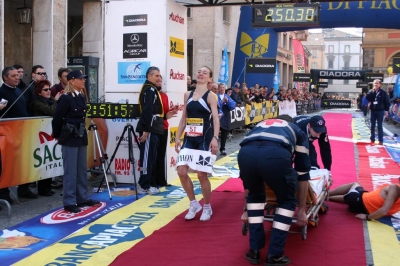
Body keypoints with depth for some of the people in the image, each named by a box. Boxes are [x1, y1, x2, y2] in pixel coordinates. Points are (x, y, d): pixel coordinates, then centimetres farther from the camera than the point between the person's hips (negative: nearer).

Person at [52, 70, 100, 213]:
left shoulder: (82, 97, 8)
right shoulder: (65, 98, -15)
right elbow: (57, 118, -12)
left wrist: (82, 132, 14)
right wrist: (57, 136, -2)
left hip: (81, 137, 8)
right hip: (70, 138, -8)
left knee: (82, 170, 14)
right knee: (70, 171, -3)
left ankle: (82, 198, 23)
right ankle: (69, 202, 5)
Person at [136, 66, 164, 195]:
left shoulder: (152, 89, 21)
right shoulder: (150, 90, -12)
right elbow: (147, 111, -21)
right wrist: (146, 130, -25)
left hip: (152, 129, 10)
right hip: (149, 130, -10)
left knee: (150, 157, 13)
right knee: (147, 157, -6)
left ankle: (146, 184, 20)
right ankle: (144, 186, 0)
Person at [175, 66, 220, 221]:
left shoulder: (210, 96, -5)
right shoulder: (187, 95, 10)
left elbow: (216, 118, -14)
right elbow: (183, 118, 13)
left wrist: (215, 138, -27)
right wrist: (178, 137, 8)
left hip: (205, 139, -5)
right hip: (189, 139, 5)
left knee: (201, 174, -3)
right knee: (181, 171, -2)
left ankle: (207, 208, 17)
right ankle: (194, 204, 17)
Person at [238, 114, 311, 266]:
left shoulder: (261, 125, 45)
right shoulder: (298, 131, 38)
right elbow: (303, 173, 37)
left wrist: (247, 210, 58)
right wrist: (302, 210, 48)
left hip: (245, 153, 3)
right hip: (276, 154, -3)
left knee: (255, 196, 32)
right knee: (287, 201, 25)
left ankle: (254, 251, 32)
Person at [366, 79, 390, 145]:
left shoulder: (383, 92, -4)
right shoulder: (371, 91, 2)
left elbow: (387, 102, -3)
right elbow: (367, 98, -13)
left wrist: (386, 110, -8)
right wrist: (372, 91, -17)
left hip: (380, 111, -2)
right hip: (373, 111, 2)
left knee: (380, 126, 3)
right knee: (372, 126, 7)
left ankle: (380, 140, 9)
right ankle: (372, 140, 15)